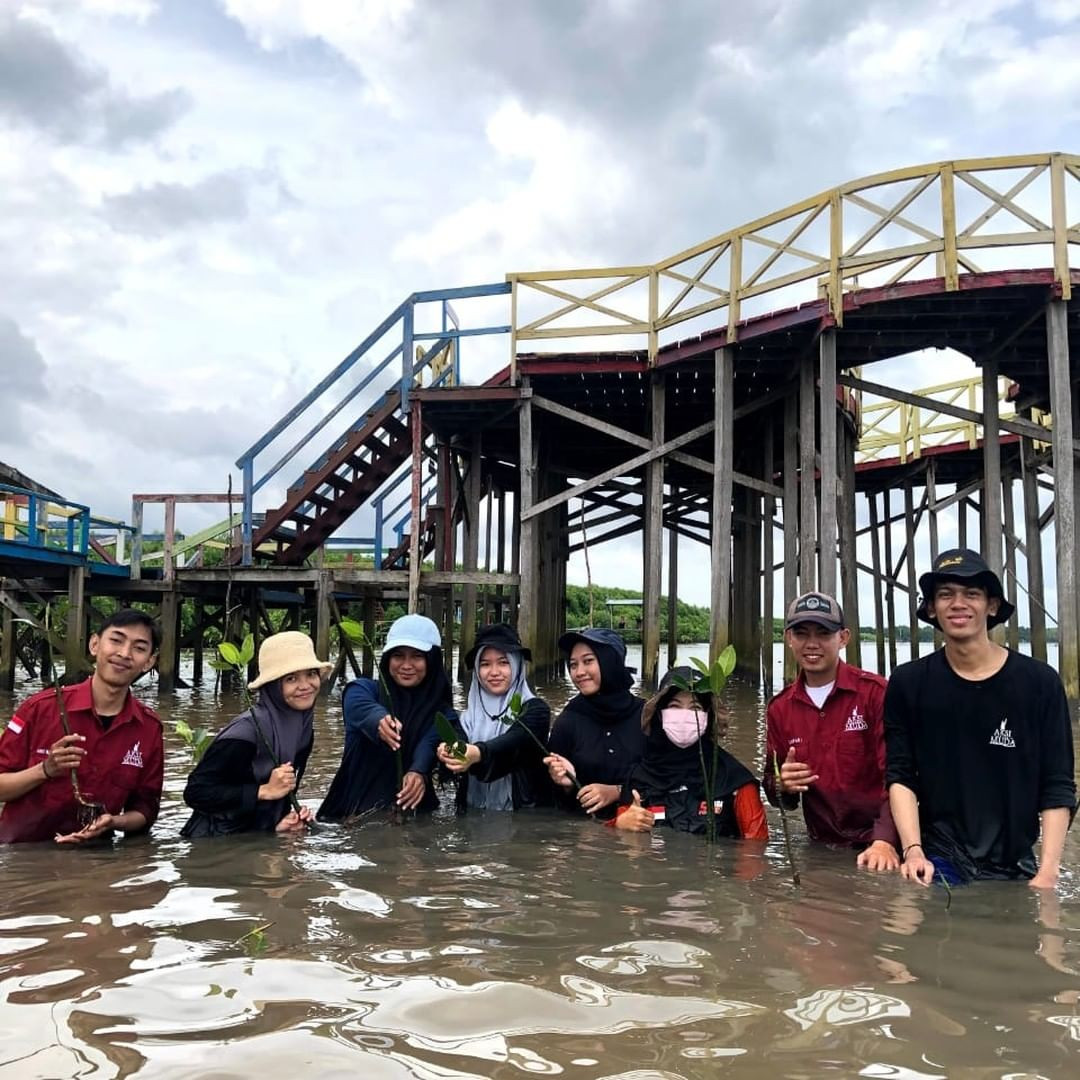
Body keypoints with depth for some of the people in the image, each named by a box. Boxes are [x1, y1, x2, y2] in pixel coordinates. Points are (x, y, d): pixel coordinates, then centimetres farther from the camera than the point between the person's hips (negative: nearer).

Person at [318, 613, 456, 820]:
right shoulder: (363, 689, 3)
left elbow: (429, 746, -15)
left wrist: (419, 773, -38)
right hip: (354, 813, -1)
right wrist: (380, 720, -44)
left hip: (412, 813, 1)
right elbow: (362, 709, -20)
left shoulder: (440, 712, 5)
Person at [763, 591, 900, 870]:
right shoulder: (779, 709, 3)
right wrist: (782, 787, -11)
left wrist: (885, 841, -28)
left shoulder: (876, 692, -10)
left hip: (878, 850, -4)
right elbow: (776, 793, 11)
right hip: (822, 848, 4)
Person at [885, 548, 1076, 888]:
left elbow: (1057, 788, -3)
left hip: (1014, 867, 1)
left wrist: (1048, 872, -11)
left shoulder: (1039, 682, -3)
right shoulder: (909, 683, -1)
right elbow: (900, 777, 0)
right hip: (938, 862, 0)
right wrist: (913, 850, -13)